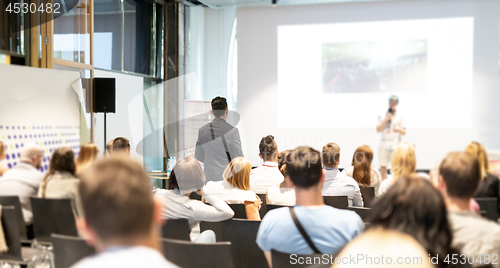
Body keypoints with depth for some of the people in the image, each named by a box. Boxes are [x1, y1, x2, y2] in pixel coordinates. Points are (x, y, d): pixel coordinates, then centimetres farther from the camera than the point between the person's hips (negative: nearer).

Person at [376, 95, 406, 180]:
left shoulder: (400, 117, 7)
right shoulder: (383, 116, 10)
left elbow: (404, 132, 5)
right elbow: (378, 130, 1)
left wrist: (398, 130, -17)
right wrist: (386, 120, -6)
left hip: (395, 145, -1)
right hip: (384, 145, 2)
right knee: (383, 167, 1)